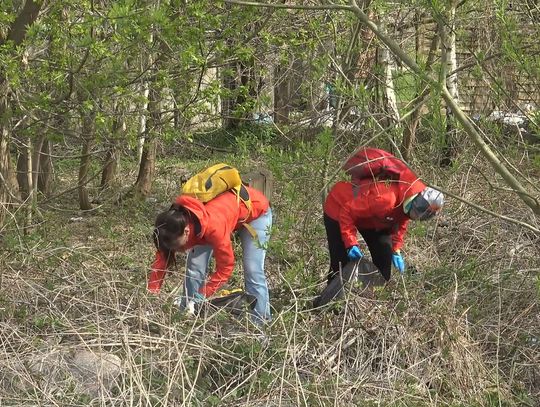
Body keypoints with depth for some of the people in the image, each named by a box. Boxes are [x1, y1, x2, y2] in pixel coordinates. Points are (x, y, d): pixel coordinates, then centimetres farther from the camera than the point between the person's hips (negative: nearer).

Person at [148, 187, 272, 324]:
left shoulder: (213, 226, -44)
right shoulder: (176, 222, -26)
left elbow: (225, 268, -33)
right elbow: (161, 262, -14)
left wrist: (199, 298, -34)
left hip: (256, 210, -6)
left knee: (253, 271, -16)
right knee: (195, 267, -6)